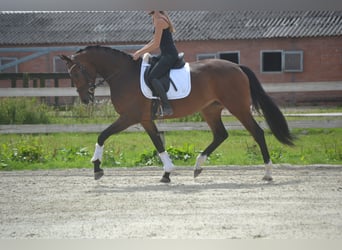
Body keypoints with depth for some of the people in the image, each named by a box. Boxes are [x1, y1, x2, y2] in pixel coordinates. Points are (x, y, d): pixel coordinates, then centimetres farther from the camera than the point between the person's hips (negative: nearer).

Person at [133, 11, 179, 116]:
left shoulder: (159, 21, -15)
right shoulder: (156, 19, 15)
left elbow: (156, 45, -17)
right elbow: (155, 41, 21)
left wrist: (140, 53, -10)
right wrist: (141, 51, 14)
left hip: (169, 55, -11)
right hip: (165, 54, 11)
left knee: (152, 77, -22)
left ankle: (167, 107, -27)